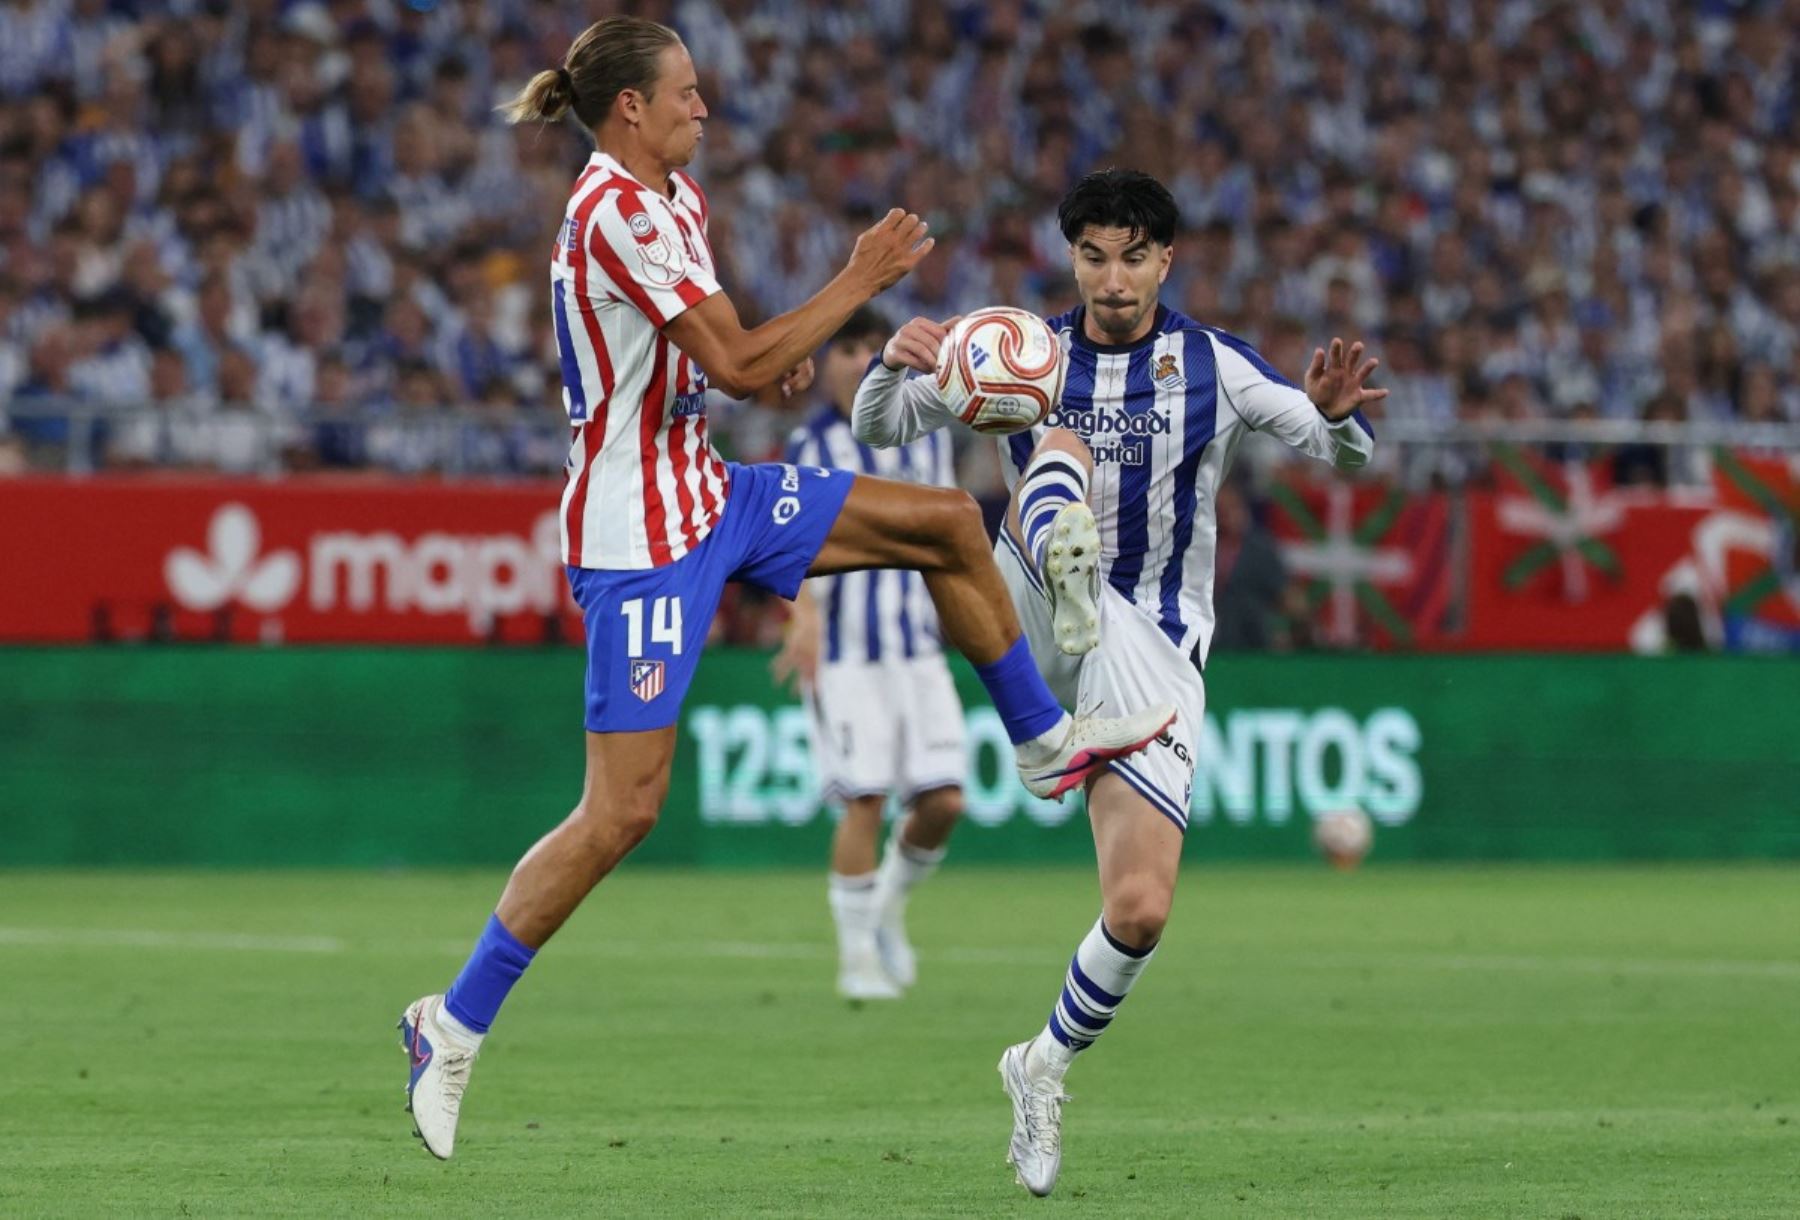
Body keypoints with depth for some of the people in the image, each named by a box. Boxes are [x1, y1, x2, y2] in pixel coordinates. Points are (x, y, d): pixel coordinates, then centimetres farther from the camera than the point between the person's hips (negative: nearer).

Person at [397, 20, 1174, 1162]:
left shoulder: (672, 199, 11)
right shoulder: (616, 214, -21)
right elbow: (735, 366, -23)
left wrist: (781, 345, 4)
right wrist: (860, 279, -13)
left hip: (708, 494, 10)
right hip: (641, 533, -10)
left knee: (949, 523, 11)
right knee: (621, 811, -11)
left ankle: (1045, 740, 27)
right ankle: (455, 1023, -3)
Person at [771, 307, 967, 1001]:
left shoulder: (926, 437, 12)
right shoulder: (812, 447, -3)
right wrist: (806, 618, -29)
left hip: (918, 649, 4)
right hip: (845, 652, -4)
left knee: (944, 801, -3)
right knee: (864, 801, -10)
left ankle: (890, 905, 25)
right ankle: (857, 957, 2)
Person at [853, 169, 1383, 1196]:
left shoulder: (1215, 366, 1)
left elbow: (1348, 453, -3)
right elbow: (878, 429, 0)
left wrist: (1336, 414, -28)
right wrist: (895, 367, -24)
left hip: (1153, 647, 0)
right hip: (1040, 613, 0)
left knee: (1141, 910, -10)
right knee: (1061, 444, -28)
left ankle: (1047, 1067, 18)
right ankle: (1069, 588, -62)